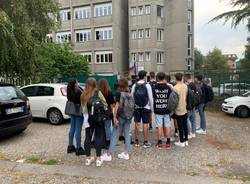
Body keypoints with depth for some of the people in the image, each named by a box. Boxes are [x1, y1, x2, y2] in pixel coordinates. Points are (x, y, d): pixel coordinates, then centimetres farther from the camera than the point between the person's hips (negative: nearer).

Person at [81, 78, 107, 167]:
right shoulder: (97, 93, -8)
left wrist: (86, 116, 4)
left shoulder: (83, 95, 2)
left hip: (88, 119, 3)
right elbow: (105, 104, -6)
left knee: (88, 137, 12)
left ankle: (88, 158, 23)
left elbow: (83, 107, -2)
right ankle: (98, 159, 11)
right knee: (98, 138, 6)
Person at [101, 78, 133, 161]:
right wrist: (131, 116, 13)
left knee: (115, 135, 1)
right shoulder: (130, 94, 5)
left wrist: (114, 117, -12)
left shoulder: (119, 93, -8)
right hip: (129, 117, 5)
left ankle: (109, 155, 8)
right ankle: (126, 153, 19)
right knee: (127, 135, 12)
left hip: (120, 117, -5)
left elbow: (117, 106, -13)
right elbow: (132, 106, 5)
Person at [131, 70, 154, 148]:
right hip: (146, 108, -3)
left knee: (137, 124, 10)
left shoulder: (134, 85, -1)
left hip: (136, 108, 3)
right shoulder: (147, 85, -8)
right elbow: (150, 97, -8)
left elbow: (132, 97, 2)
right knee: (145, 124, 2)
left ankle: (136, 141, 19)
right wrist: (152, 107, 2)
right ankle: (145, 142, 8)